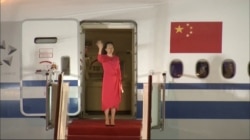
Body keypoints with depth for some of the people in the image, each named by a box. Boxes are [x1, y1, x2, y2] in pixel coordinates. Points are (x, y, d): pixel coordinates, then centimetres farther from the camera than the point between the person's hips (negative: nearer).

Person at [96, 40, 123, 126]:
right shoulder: (103, 57, 1)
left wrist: (120, 83, 6)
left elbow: (119, 71, 10)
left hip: (115, 80, 3)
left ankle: (112, 120, 7)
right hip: (107, 80, -3)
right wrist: (100, 48, -38)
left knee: (114, 100, 2)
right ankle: (107, 120, 4)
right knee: (107, 99, -2)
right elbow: (99, 59, -26)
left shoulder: (116, 58, 11)